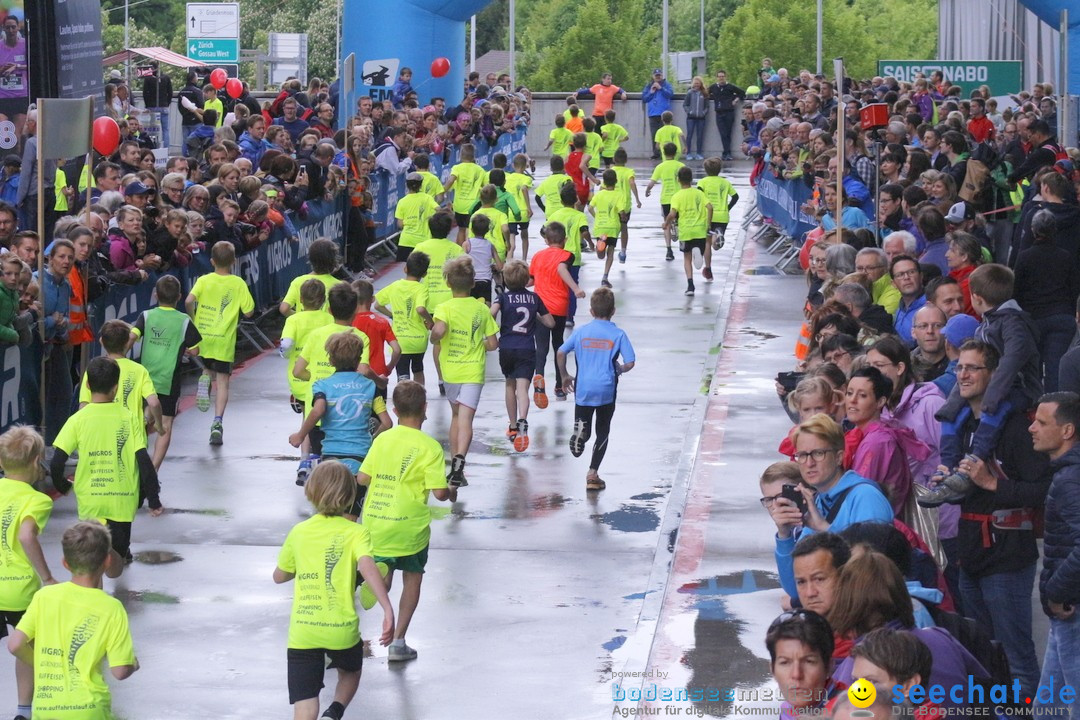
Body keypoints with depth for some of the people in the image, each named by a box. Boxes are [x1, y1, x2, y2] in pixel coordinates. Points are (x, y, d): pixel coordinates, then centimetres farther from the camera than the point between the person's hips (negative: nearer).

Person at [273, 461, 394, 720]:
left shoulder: (299, 532, 5)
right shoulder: (355, 532, -4)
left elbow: (279, 576, 17)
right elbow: (367, 566, -23)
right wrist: (388, 610, -32)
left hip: (301, 632, 1)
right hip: (342, 630, -1)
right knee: (350, 674, 29)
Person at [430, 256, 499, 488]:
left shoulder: (445, 308, -7)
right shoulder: (482, 309, 0)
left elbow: (439, 330, -28)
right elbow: (493, 344, 1)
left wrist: (433, 340, -6)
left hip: (450, 371, 1)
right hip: (473, 372, -1)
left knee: (456, 415, 20)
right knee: (466, 419, -8)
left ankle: (455, 465, 24)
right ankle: (459, 459, -31)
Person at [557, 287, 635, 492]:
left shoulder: (580, 332, 3)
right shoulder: (618, 334, -3)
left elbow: (560, 353, 2)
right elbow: (630, 362, -9)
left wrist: (565, 376, 17)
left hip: (583, 389, 1)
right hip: (606, 390, -1)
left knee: (584, 424, 13)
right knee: (603, 432, 13)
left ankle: (580, 429, -24)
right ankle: (593, 473, 8)